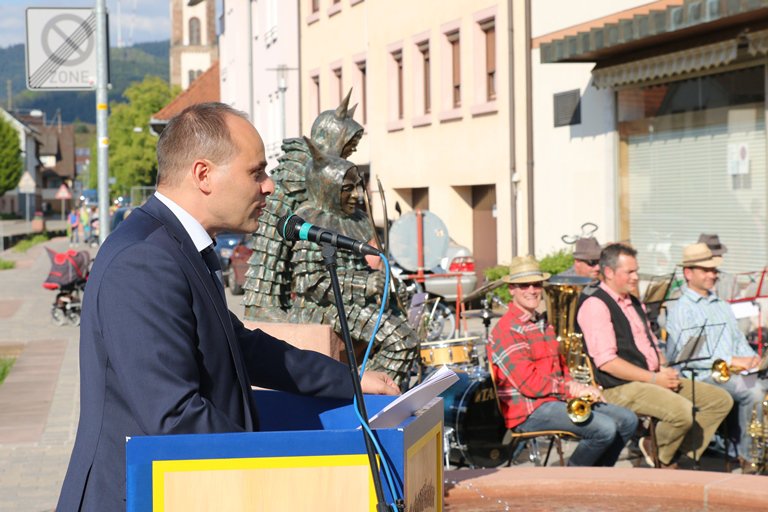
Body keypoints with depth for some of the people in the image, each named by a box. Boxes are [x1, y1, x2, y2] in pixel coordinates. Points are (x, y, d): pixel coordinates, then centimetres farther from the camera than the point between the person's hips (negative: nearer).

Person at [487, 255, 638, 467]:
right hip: (529, 411, -10)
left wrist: (582, 390, 3)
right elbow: (529, 383, -19)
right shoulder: (506, 330, -12)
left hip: (556, 399, 10)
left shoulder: (543, 325, 21)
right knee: (605, 429, -24)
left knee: (627, 420, 1)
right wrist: (573, 389, -15)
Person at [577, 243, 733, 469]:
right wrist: (653, 378, -17)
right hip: (621, 388, -10)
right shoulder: (595, 306, -10)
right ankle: (657, 453, -2)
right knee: (683, 412, -31)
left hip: (655, 379, 10)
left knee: (721, 400, 0)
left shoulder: (633, 302, 21)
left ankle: (683, 455, -1)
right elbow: (606, 362, -18)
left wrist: (664, 369, 3)